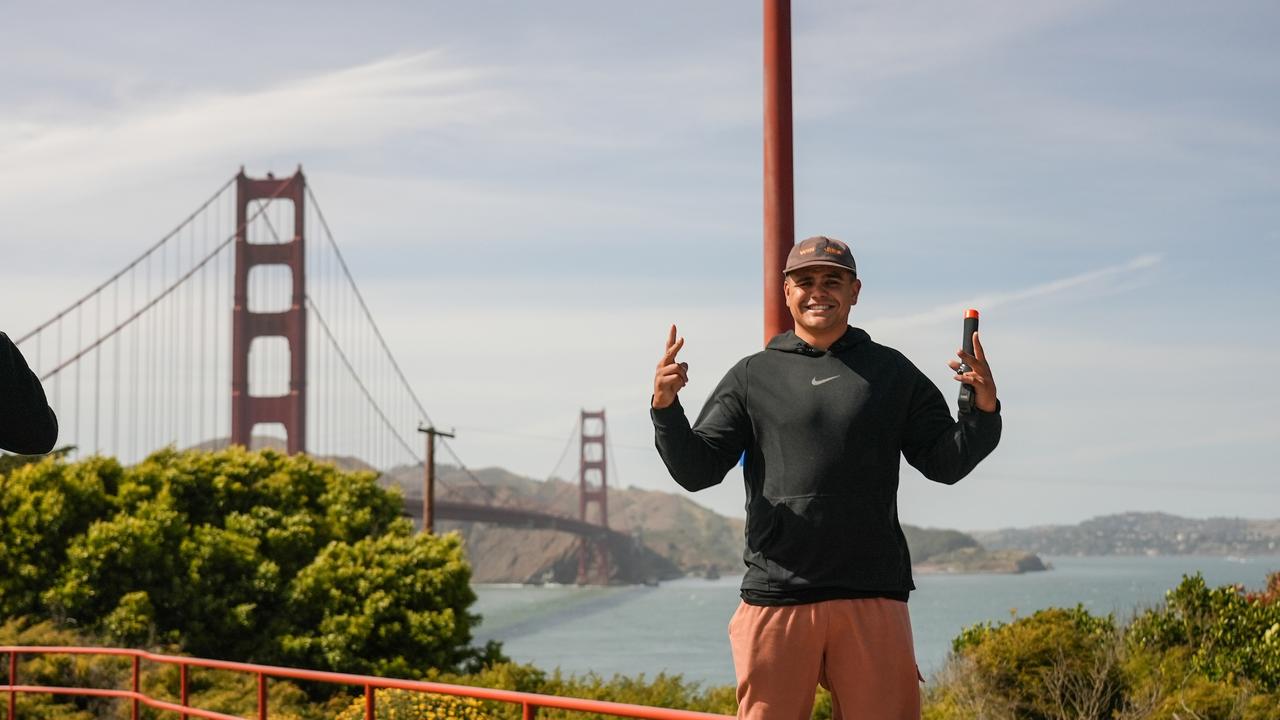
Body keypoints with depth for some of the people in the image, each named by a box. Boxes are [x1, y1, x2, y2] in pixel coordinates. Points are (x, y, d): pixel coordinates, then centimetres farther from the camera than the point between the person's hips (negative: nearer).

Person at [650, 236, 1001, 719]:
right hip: (776, 598, -1)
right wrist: (665, 407, -11)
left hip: (873, 597, 1)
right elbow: (696, 470, 6)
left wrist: (984, 409, -6)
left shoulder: (892, 372, 14)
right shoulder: (752, 377, 11)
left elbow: (945, 463, 12)